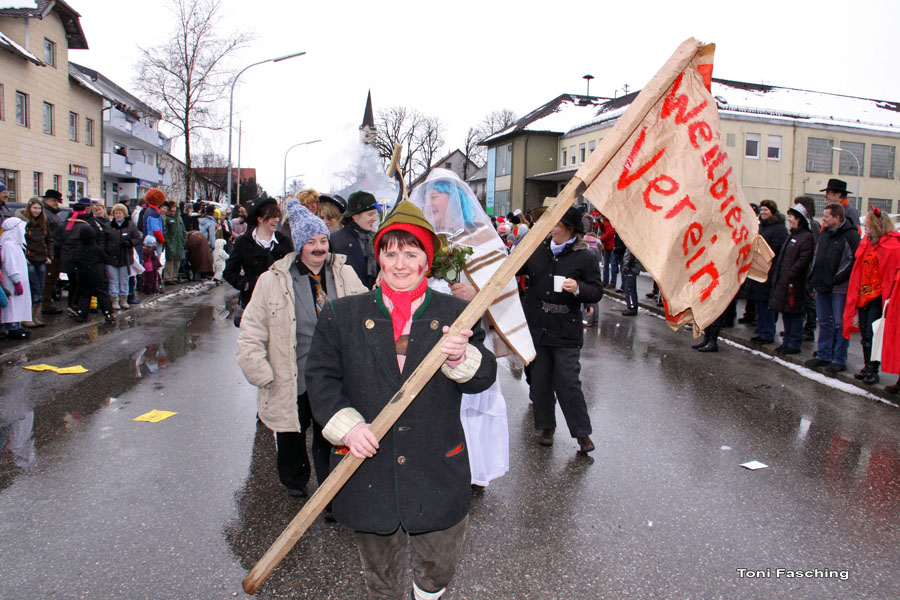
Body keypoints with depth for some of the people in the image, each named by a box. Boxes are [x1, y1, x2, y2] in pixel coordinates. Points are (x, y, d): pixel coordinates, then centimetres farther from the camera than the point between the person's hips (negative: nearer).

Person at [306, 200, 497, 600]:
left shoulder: (456, 314, 0)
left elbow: (483, 379, -4)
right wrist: (346, 425, -14)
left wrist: (461, 358, -25)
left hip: (437, 476, 0)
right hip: (368, 473, 0)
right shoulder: (341, 315, 0)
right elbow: (320, 377, -1)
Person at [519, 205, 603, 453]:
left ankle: (583, 434, 10)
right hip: (537, 327, 4)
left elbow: (597, 292, -4)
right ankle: (546, 427, 28)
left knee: (567, 383, -5)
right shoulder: (539, 250, 6)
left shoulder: (584, 258, -5)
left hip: (566, 332, -4)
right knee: (540, 380, 11)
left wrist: (578, 288, -23)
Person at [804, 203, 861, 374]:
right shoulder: (824, 233, 13)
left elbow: (854, 261, -17)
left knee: (840, 324, 0)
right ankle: (823, 355, 23)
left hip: (840, 288, -8)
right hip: (822, 286, 8)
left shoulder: (850, 235, -11)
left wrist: (838, 278, -18)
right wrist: (816, 274, 10)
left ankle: (839, 360, 6)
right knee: (824, 322, 14)